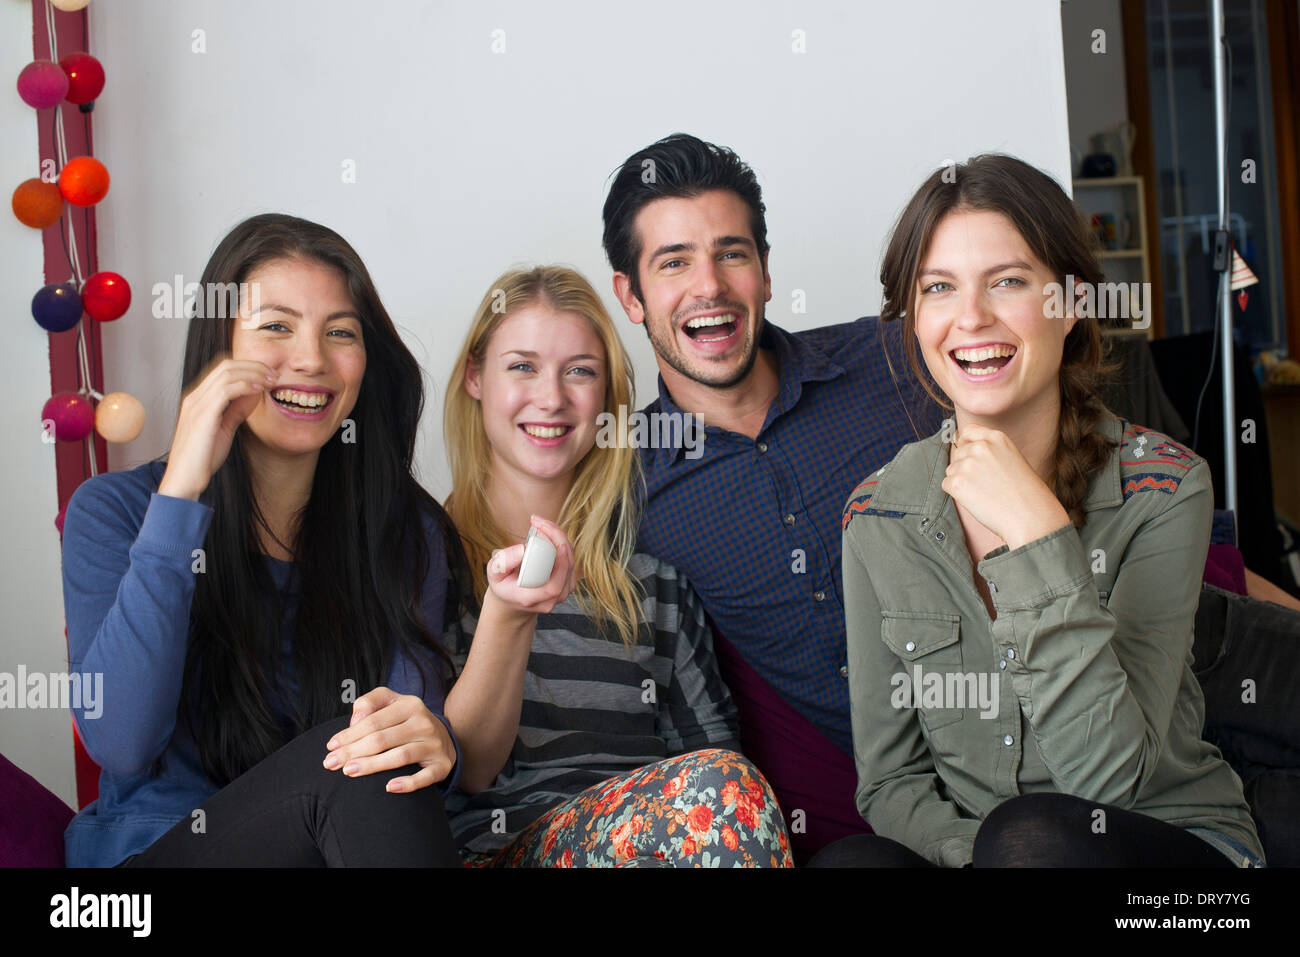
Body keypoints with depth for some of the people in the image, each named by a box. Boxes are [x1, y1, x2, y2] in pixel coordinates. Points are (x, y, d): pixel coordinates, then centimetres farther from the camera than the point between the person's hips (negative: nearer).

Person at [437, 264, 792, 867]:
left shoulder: (650, 567, 12)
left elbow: (708, 739, 13)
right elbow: (464, 773, -4)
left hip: (648, 823, 4)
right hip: (498, 844, -4)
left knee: (726, 786, -31)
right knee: (709, 787, -32)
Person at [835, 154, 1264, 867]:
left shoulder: (1164, 488, -11)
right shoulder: (878, 515, -4)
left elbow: (1110, 775, -20)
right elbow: (889, 779, 0)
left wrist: (1039, 534, -26)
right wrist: (969, 850, -20)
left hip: (1172, 838, -1)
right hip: (956, 845, 2)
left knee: (1032, 834, -32)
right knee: (848, 860, -28)